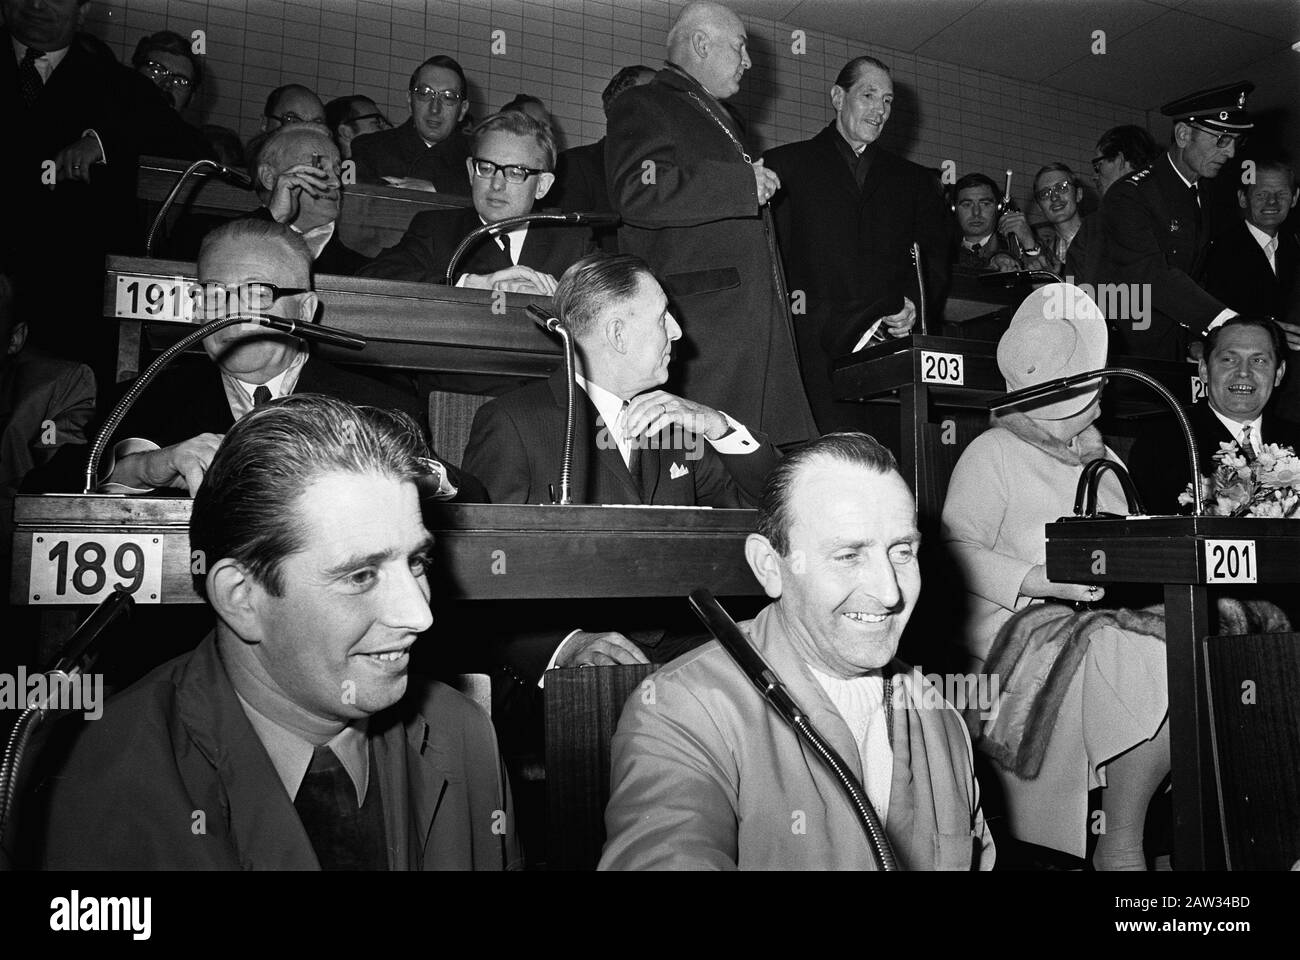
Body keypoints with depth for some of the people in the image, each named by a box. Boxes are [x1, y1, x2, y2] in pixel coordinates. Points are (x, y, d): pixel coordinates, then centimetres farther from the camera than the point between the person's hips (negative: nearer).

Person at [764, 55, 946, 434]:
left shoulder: (916, 181, 24)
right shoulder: (785, 165, 14)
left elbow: (935, 261, 17)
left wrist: (914, 304, -3)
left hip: (893, 349, 3)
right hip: (815, 348, -2)